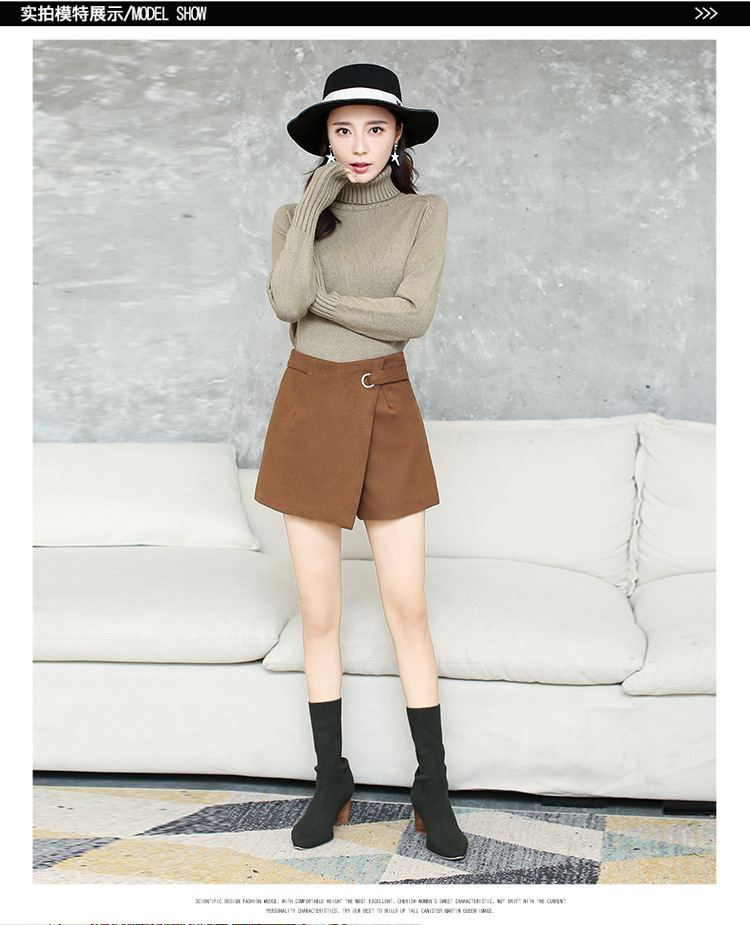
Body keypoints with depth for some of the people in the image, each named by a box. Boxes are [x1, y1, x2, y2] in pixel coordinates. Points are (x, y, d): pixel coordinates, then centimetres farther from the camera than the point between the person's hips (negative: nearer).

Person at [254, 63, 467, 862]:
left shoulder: (425, 214, 2)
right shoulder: (295, 216, 4)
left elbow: (412, 317, -13)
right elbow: (287, 301, -16)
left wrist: (317, 299, -11)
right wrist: (313, 204, -11)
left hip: (388, 413, -1)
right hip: (310, 412, 1)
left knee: (407, 608, -1)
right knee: (319, 612, 4)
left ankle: (431, 786, 13)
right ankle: (332, 780, 19)